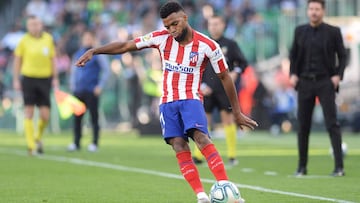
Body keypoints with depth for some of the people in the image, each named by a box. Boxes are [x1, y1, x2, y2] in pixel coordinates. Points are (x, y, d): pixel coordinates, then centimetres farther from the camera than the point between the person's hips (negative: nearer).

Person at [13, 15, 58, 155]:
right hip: (28, 79, -2)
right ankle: (31, 145, 2)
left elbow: (52, 59, 13)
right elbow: (17, 60, 5)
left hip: (45, 80, 2)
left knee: (45, 116, -1)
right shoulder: (24, 41, -2)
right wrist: (16, 80, 1)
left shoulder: (48, 39, 5)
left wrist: (55, 78, 9)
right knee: (29, 113, -4)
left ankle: (38, 138, 27)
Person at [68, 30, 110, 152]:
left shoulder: (97, 54, -2)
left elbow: (106, 70, -4)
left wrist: (100, 86, -10)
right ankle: (76, 143, 10)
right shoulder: (78, 54, 15)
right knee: (77, 118, 4)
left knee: (94, 118, -2)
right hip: (78, 91, 5)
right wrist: (72, 85, 13)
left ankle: (95, 143, 2)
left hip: (92, 91, -5)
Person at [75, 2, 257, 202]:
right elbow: (125, 46, 3)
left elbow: (225, 77, 2)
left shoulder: (208, 46, -8)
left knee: (201, 137, -27)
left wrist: (237, 113, 5)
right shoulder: (161, 38, -1)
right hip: (167, 101, 3)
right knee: (179, 147, -13)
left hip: (191, 99, -3)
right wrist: (94, 51, -7)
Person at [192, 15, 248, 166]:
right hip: (207, 91, 1)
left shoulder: (230, 44, 5)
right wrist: (201, 85, -2)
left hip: (225, 90, -1)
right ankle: (198, 155, 1)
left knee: (228, 120, 0)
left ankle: (232, 155, 6)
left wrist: (235, 72, -14)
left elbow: (243, 62, 6)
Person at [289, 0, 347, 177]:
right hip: (305, 82, 3)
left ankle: (339, 166, -9)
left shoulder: (333, 32, 0)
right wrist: (293, 74, 2)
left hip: (325, 82, -3)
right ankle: (302, 166, 13)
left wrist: (338, 75, -9)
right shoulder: (300, 31, 9)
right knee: (303, 125, 5)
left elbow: (342, 56, 4)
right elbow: (293, 55, 15)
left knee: (332, 124, -8)